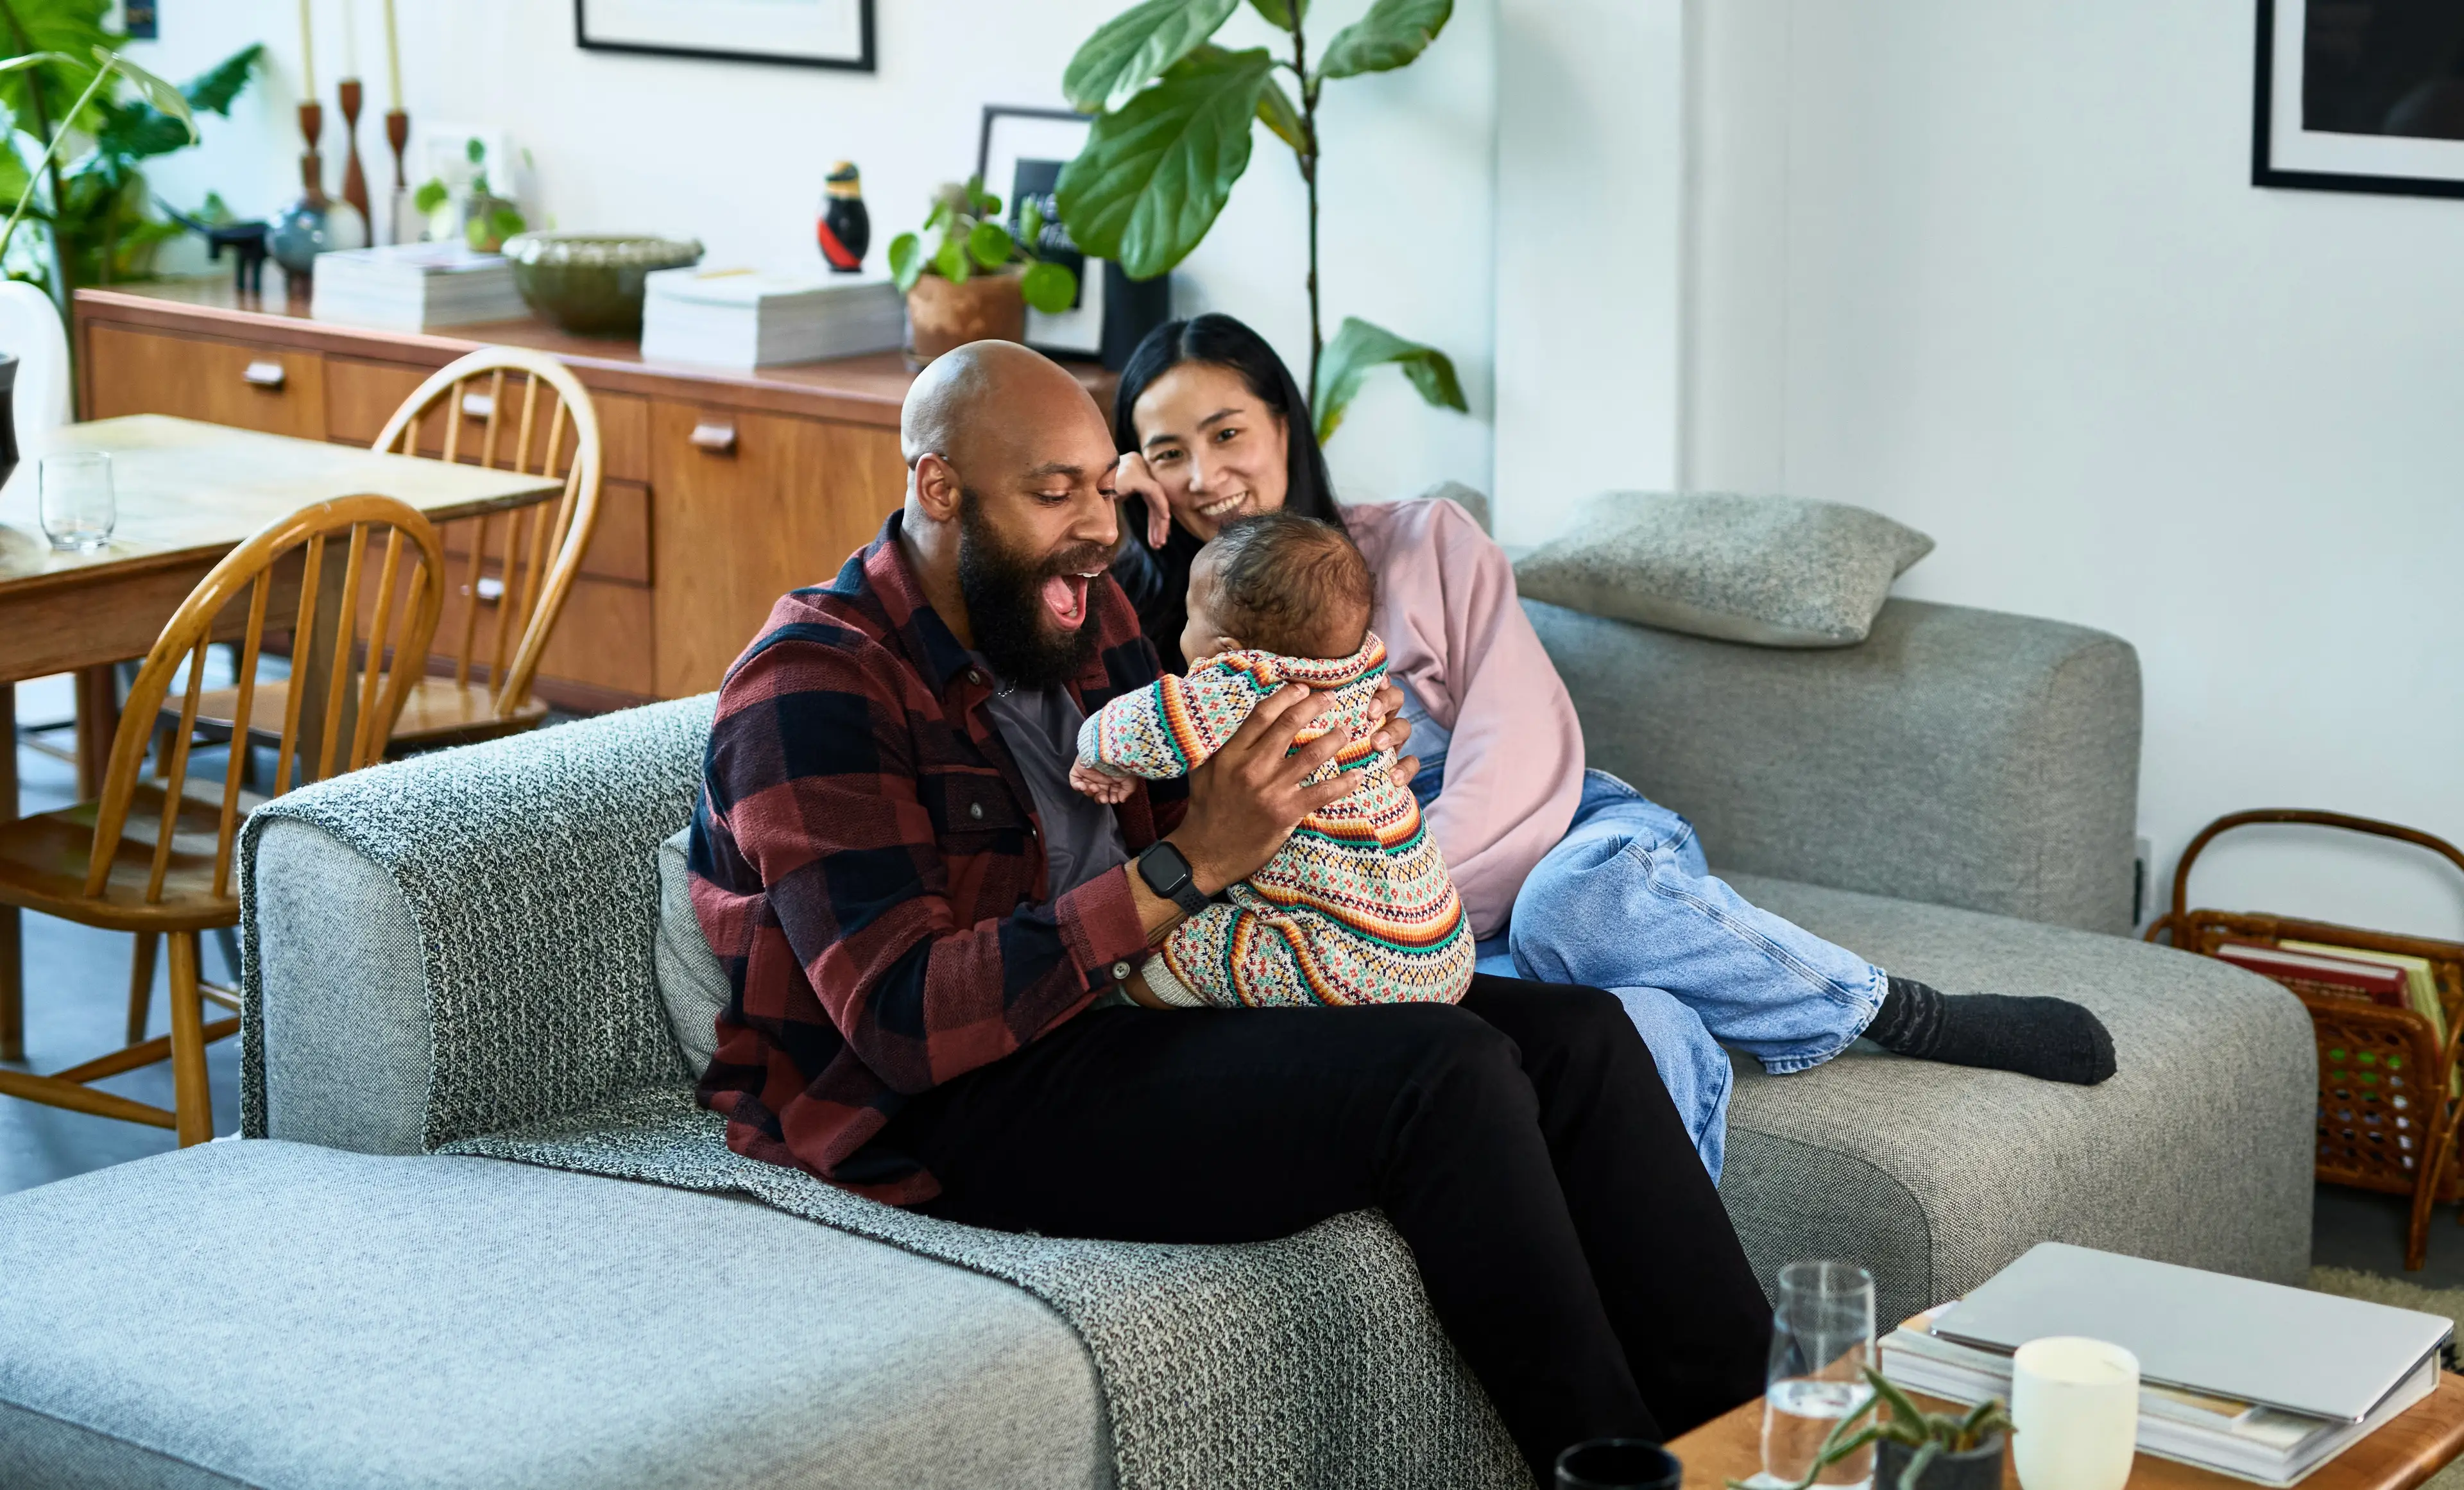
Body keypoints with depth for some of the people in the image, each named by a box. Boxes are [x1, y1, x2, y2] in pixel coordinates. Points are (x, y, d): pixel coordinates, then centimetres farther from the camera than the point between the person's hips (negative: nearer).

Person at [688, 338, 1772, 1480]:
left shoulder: (1084, 614, 13)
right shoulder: (815, 689, -13)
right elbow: (905, 1020, -23)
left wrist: (1333, 777, -5)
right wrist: (1186, 869, -26)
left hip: (1143, 1008, 9)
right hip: (956, 1118, -9)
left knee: (1575, 1037, -7)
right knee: (1448, 1074, -25)